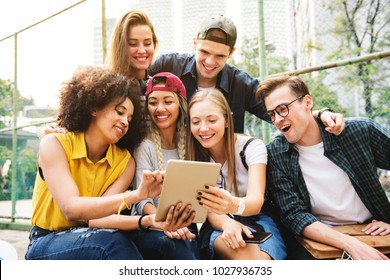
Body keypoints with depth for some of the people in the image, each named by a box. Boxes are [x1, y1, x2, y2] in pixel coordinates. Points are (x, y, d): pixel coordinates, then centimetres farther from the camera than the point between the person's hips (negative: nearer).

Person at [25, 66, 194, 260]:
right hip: (45, 244, -3)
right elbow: (71, 209, -28)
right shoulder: (54, 144, -13)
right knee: (112, 241, -35)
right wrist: (135, 196, -41)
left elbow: (97, 216, -16)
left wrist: (147, 220, -36)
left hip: (93, 241, 3)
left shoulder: (125, 162, -4)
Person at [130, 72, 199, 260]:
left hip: (183, 226, 2)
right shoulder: (145, 145, -1)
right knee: (171, 243, -35)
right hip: (149, 227, -2)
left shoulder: (189, 143, 11)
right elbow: (143, 199, -11)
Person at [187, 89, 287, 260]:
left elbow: (256, 201, -22)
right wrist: (227, 223, -32)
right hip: (217, 227, 1)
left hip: (257, 221, 0)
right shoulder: (194, 155, -1)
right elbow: (208, 207, -8)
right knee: (246, 252, -34)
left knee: (261, 257, -34)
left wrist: (234, 205, -47)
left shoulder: (252, 146, -8)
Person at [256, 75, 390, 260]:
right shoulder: (275, 154, -5)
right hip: (320, 240, 1)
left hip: (372, 235, 0)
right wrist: (351, 245, -22)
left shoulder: (361, 131, -5)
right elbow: (294, 216, -10)